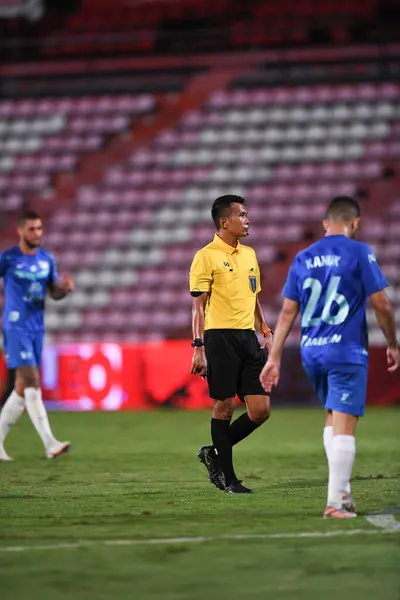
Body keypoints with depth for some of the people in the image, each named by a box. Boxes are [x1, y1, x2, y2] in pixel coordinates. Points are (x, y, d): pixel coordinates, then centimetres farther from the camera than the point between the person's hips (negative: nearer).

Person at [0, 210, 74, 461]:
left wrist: (65, 288, -6)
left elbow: (54, 292, 15)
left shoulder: (47, 259, 9)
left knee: (22, 388, 9)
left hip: (37, 329, 6)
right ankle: (51, 444, -22)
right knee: (32, 383, -15)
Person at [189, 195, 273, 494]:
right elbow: (199, 306, -8)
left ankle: (216, 453, 19)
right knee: (225, 405, -1)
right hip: (221, 337, -7)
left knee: (261, 409, 0)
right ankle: (227, 476, 9)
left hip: (248, 337, 7)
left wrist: (266, 332, 15)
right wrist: (199, 348, -14)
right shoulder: (206, 257, -6)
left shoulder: (249, 254, 16)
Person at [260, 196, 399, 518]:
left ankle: (342, 490, 15)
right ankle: (336, 503, -9)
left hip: (311, 352, 5)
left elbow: (288, 311, 9)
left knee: (332, 417, 21)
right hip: (346, 352, -5)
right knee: (344, 426, -5)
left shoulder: (303, 258, 10)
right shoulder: (359, 252, -4)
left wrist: (274, 357, 11)